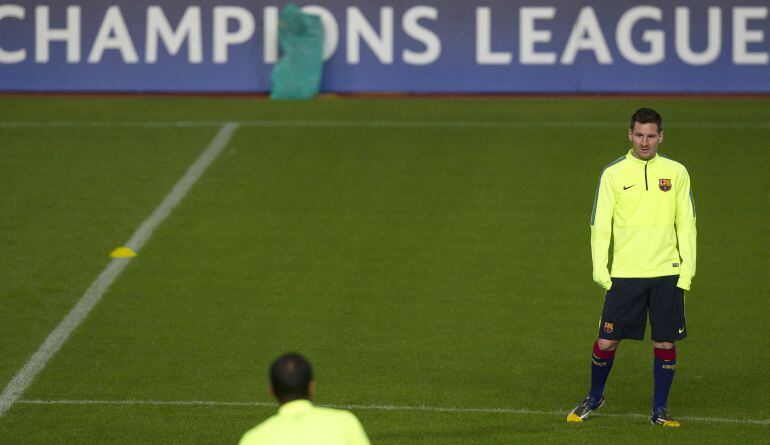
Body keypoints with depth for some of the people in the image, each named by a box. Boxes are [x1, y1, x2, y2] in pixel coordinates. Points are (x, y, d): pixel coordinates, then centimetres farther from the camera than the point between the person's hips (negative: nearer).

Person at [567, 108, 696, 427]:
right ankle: (594, 398, 24)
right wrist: (600, 269, -6)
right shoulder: (613, 174, 1)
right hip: (625, 274, -1)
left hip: (667, 273, 1)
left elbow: (686, 224, 7)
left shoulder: (676, 173, 5)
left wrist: (687, 270, 0)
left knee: (665, 343, 2)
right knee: (606, 342, 0)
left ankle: (660, 410, 16)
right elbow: (600, 224, 1)